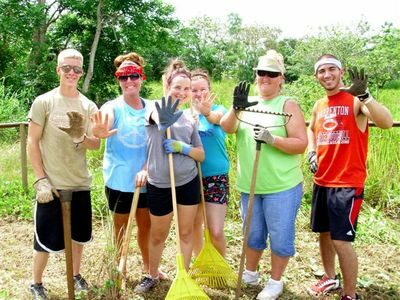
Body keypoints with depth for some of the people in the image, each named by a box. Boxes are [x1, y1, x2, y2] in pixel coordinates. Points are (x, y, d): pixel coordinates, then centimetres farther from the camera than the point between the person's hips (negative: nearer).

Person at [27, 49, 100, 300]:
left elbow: (96, 144, 3)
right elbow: (32, 142, -6)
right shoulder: (44, 102, -6)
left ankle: (76, 274, 38)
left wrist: (80, 137, -20)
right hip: (51, 184, -3)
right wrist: (41, 179, -12)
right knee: (46, 238, 5)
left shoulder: (89, 106, 3)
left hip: (80, 183, 4)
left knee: (78, 234, 16)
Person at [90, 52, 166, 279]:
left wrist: (145, 169, -16)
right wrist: (99, 132, -56)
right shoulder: (112, 107, -11)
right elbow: (101, 128, -32)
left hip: (145, 178, 3)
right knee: (121, 226, 12)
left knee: (146, 225, 18)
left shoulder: (152, 108, -1)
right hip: (119, 179, -3)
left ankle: (148, 267, 39)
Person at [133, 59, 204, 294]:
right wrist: (162, 122, -60)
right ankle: (153, 276, 36)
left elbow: (201, 155, 7)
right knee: (158, 236, 13)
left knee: (186, 232, 11)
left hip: (188, 183, 3)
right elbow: (155, 118, -35)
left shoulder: (189, 117, 4)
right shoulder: (156, 109, -7)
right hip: (159, 185, -3)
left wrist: (182, 147, -14)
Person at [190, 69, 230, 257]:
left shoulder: (218, 110, -6)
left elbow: (216, 118, -30)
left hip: (216, 178, -3)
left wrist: (207, 113, -53)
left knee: (216, 231, -5)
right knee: (195, 226, 15)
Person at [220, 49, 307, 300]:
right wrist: (236, 109, -28)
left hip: (282, 187, -4)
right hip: (249, 185, 4)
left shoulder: (288, 105, -7)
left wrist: (272, 139, -27)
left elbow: (301, 144, -13)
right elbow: (227, 128, -10)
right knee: (253, 234, 20)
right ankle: (250, 273, 39)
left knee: (280, 236, 7)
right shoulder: (247, 104, 6)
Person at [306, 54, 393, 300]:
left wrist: (364, 95, -40)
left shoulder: (356, 100, -12)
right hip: (321, 181, 7)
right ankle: (330, 278, 39)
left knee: (341, 240, -7)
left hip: (348, 183, -7)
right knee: (324, 232, 18)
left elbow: (387, 122, -29)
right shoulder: (319, 105, 8)